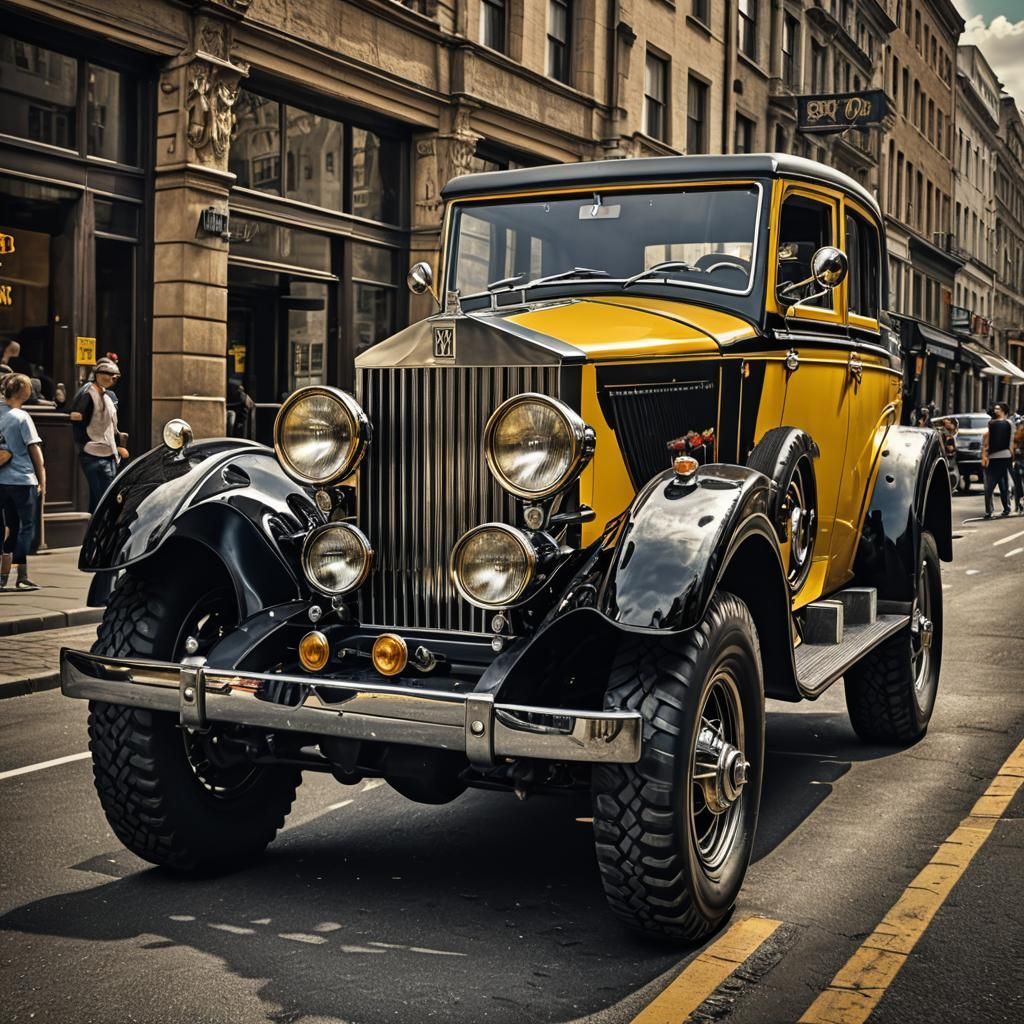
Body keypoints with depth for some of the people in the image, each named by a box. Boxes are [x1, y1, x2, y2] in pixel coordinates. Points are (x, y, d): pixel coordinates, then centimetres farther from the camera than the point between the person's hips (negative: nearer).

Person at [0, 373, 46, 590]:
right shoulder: (22, 417, -10)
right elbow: (34, 449, -9)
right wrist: (42, 480, -3)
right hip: (23, 480, -6)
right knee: (26, 528, 2)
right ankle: (22, 577, 1)